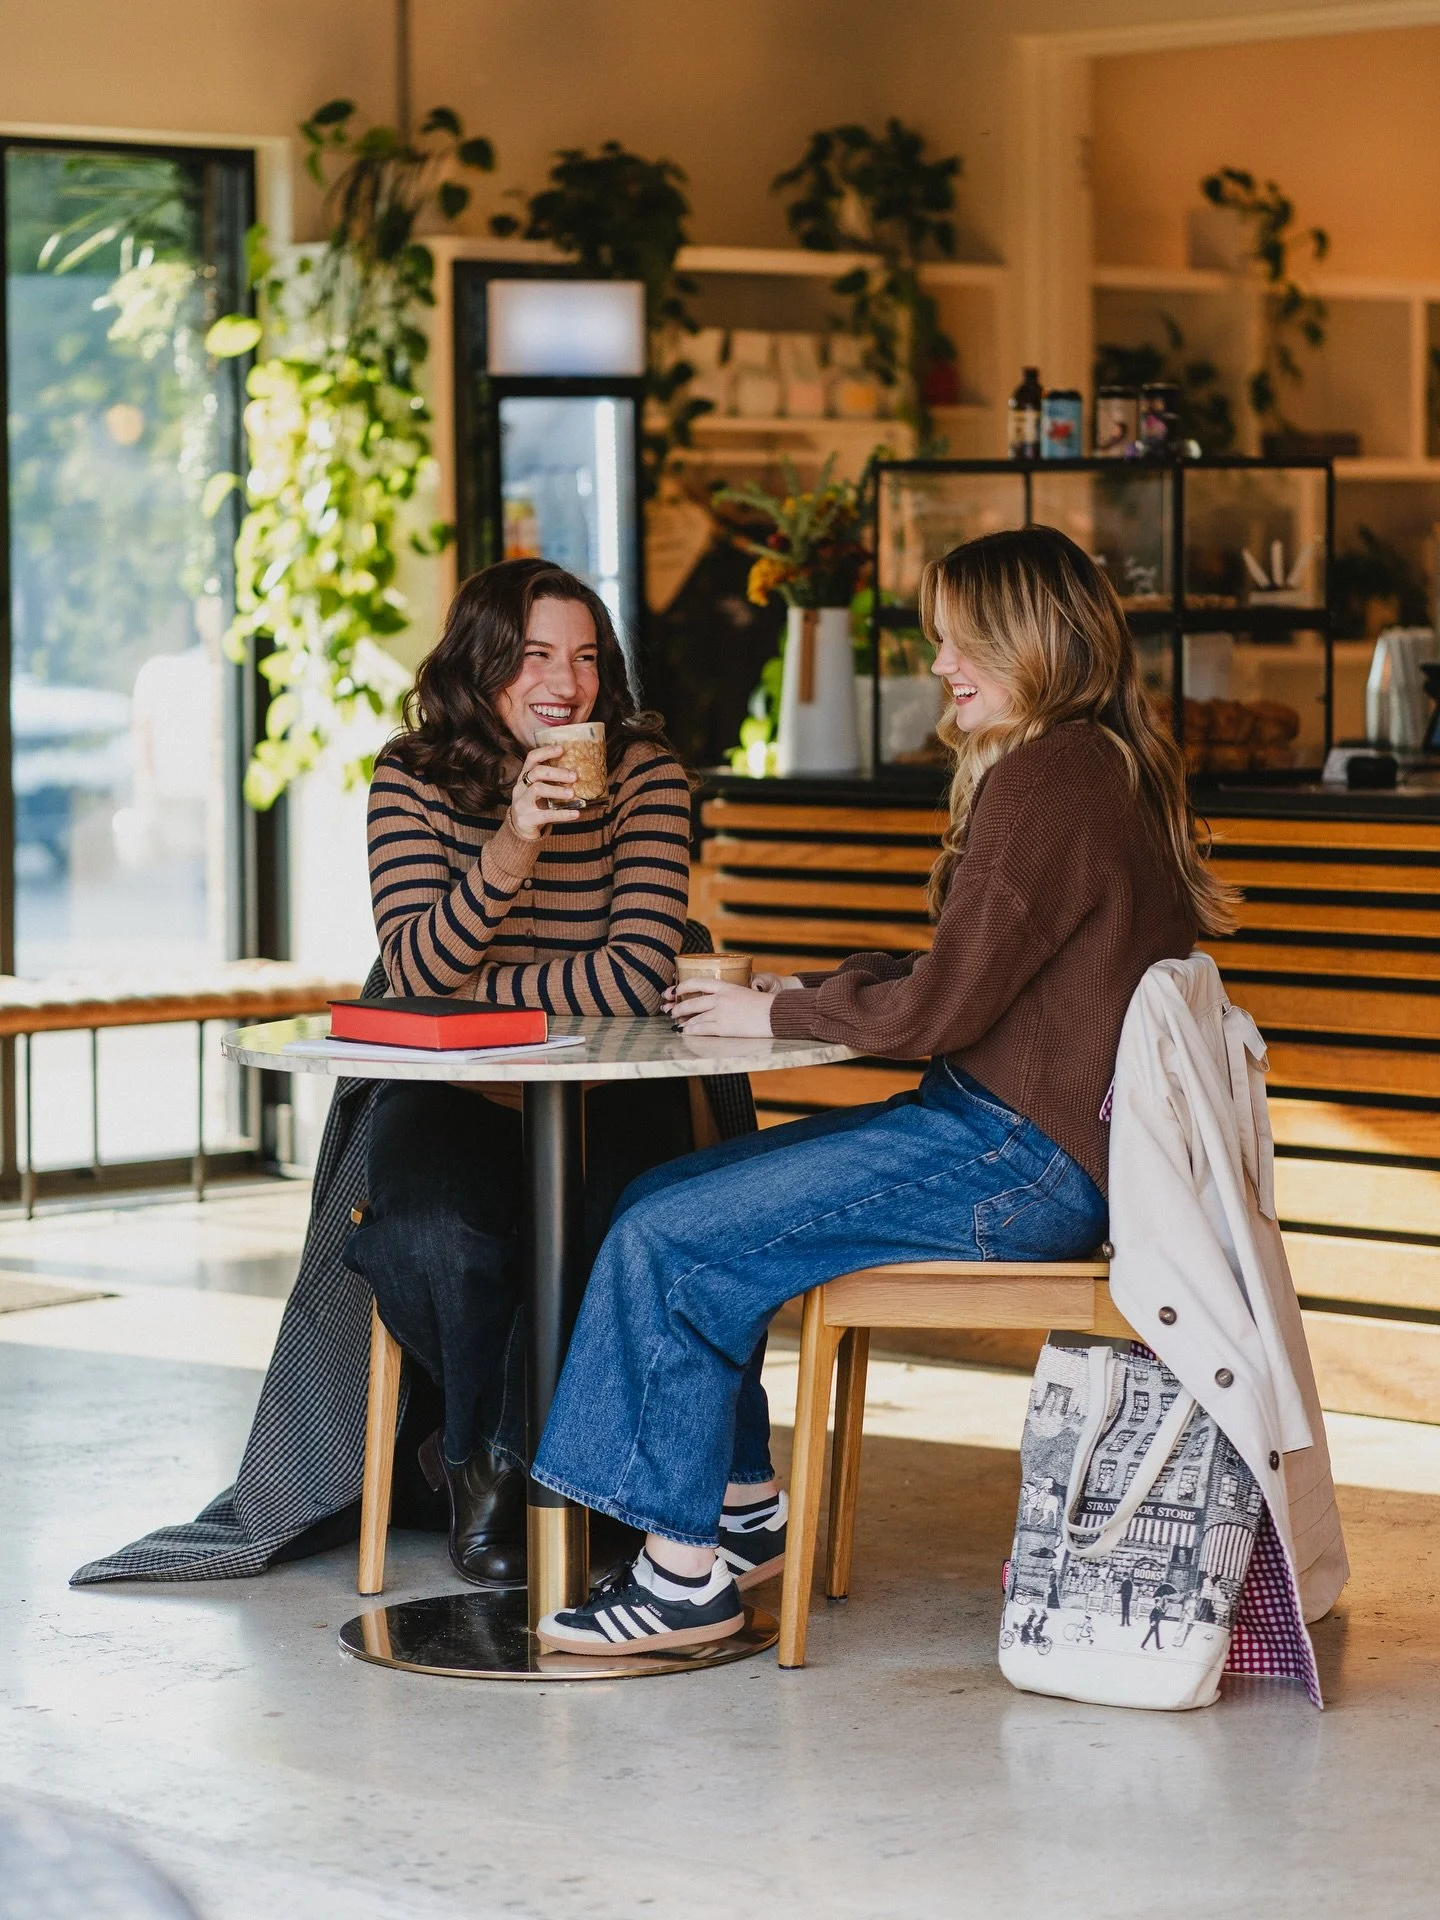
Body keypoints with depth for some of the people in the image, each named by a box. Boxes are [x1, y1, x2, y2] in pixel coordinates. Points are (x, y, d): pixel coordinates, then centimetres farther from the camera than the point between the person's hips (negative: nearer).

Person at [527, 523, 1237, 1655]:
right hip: (1017, 1143, 11)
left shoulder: (1047, 779, -17)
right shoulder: (1100, 767, 16)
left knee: (670, 1244, -13)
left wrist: (774, 1014, -3)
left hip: (1018, 1161, -11)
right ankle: (739, 1502, 13)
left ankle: (688, 1572, -5)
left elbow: (936, 1010, -18)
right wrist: (804, 990, 11)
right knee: (656, 1200, 8)